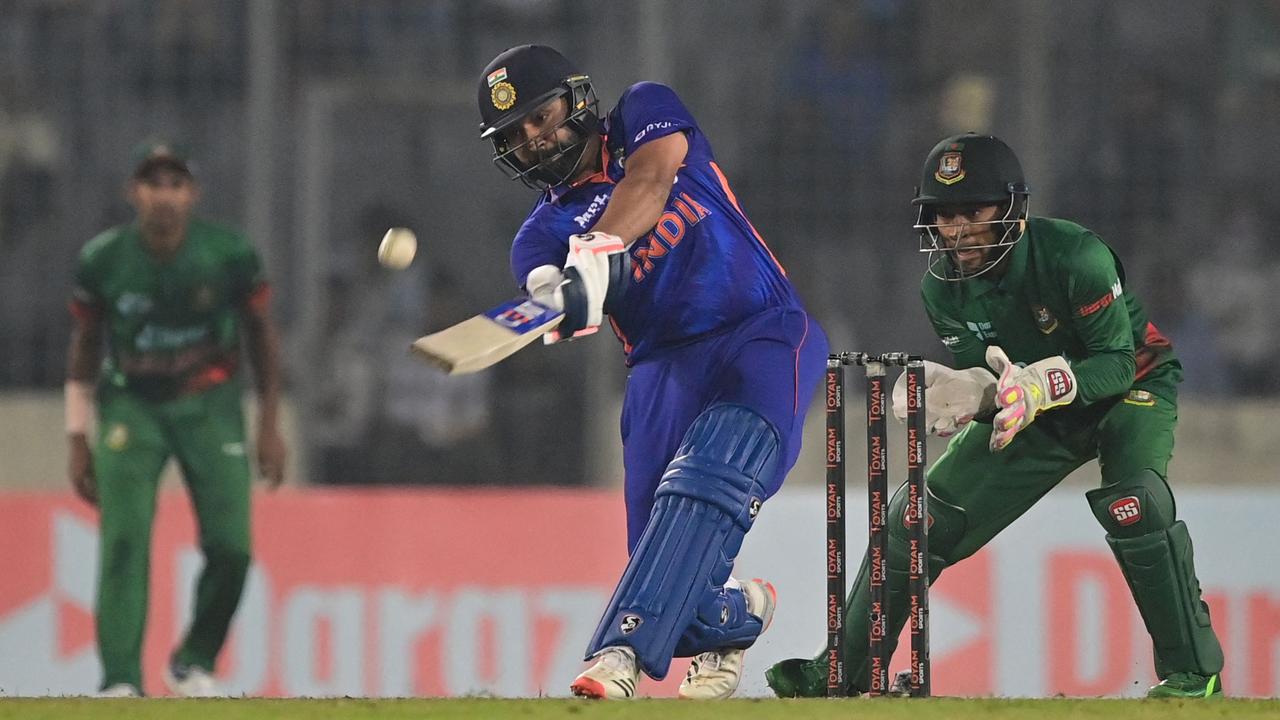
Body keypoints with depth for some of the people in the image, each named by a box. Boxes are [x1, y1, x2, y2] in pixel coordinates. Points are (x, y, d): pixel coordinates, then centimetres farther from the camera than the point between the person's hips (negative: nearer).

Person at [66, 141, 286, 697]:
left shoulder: (230, 256, -13)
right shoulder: (102, 261, -11)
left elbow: (261, 334, 2)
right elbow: (84, 346, 3)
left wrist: (269, 427, 2)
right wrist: (78, 439, 2)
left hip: (210, 406, 0)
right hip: (130, 406, 0)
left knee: (230, 547, -9)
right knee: (124, 540, -17)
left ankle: (194, 663, 16)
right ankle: (120, 682, -18)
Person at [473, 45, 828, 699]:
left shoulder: (645, 113, 8)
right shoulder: (544, 233, 12)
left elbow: (651, 179, -15)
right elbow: (546, 286, -11)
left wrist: (600, 247, -35)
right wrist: (562, 297, -37)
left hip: (764, 334, -4)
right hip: (663, 369, 4)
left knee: (704, 485, -30)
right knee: (667, 567, -8)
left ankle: (620, 655, -42)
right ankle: (739, 613, 25)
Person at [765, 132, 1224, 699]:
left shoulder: (1076, 257, -32)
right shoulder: (943, 288, -14)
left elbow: (1117, 362, -30)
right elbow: (983, 381, -11)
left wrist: (1042, 386, -47)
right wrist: (960, 393, -35)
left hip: (1132, 385, -5)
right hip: (1036, 416, 5)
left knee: (1132, 500, -34)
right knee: (921, 517, -1)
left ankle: (1194, 672, -23)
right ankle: (843, 671, 13)